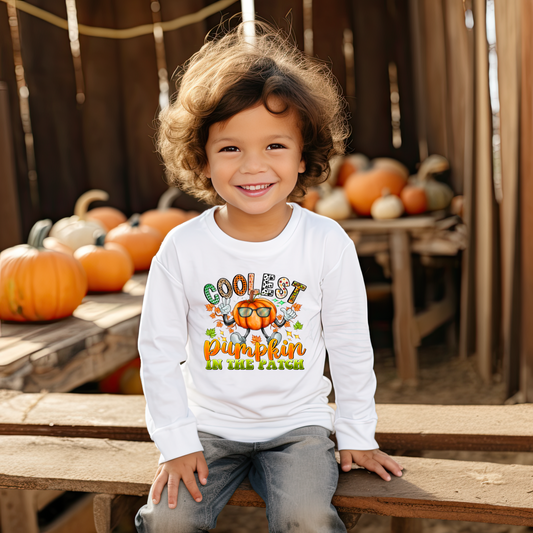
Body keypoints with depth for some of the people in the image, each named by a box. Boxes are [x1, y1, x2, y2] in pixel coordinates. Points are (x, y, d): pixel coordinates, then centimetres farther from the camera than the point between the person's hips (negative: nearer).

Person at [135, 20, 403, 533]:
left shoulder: (328, 242, -11)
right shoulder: (181, 248, -12)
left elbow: (351, 347, -1)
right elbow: (159, 351, -3)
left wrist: (357, 436, 3)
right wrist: (177, 442, -4)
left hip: (298, 423, 0)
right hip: (209, 426, 1)